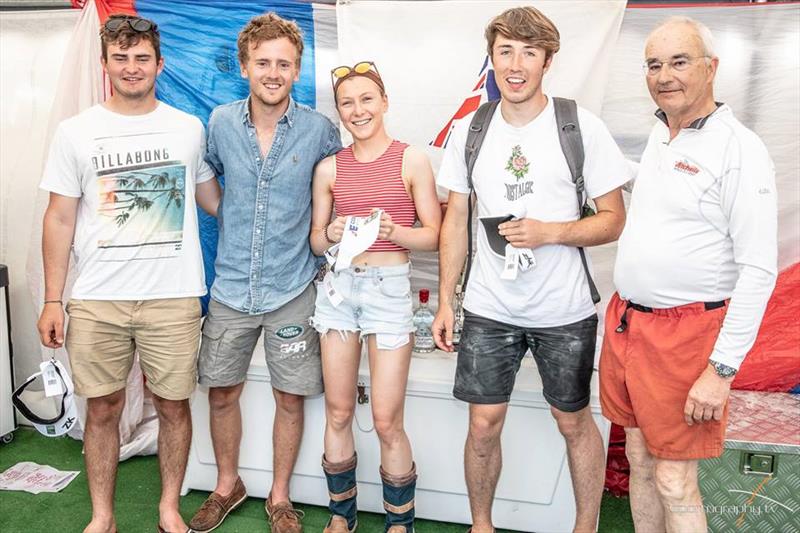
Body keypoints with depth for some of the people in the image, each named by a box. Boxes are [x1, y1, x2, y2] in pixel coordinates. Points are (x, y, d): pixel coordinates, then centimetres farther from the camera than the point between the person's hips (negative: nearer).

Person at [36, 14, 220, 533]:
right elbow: (60, 219, 5)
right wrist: (52, 301, 2)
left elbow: (215, 199, 18)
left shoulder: (190, 129, 6)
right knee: (102, 410, 10)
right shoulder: (75, 132, 4)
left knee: (174, 406, 8)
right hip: (97, 300, 0)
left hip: (174, 297, 0)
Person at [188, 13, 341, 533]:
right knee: (222, 393, 13)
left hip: (292, 290, -2)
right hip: (231, 287, 2)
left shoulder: (320, 130, -8)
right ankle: (228, 485, 37)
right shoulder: (221, 123, -2)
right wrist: (238, 222, 11)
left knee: (290, 398, 8)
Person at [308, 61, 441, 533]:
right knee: (338, 413, 9)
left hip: (390, 287, -3)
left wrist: (393, 231, -18)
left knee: (387, 421, -4)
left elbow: (433, 236, 0)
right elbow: (316, 241, 13)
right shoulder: (329, 168, 8)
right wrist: (333, 232, -9)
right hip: (340, 285, 3)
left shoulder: (412, 161, 0)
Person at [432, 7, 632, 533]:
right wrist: (445, 302, 5)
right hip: (489, 309, 2)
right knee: (483, 425, 8)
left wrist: (551, 232, -21)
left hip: (565, 311, -2)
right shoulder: (468, 130, 2)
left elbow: (614, 221, -4)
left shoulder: (583, 128, -7)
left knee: (574, 421, 13)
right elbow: (456, 221, 7)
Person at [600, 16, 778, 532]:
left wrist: (721, 370, -19)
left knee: (674, 482, 2)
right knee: (639, 459, 17)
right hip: (626, 321, 7)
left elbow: (758, 271, -16)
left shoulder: (739, 150, -13)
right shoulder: (658, 136, 12)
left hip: (685, 333, -7)